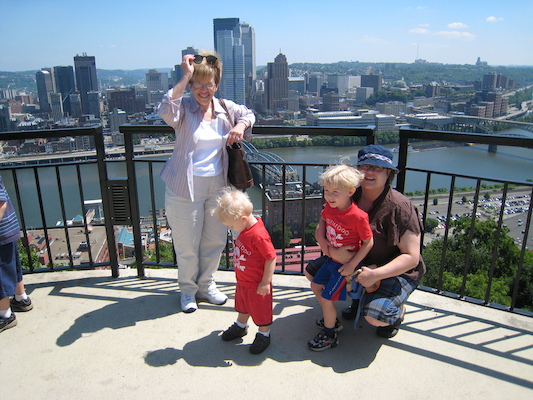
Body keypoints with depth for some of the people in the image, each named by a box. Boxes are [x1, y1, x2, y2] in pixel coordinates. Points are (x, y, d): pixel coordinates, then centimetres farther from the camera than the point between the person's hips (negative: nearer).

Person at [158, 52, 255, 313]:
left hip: (218, 185, 5)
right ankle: (187, 289, 32)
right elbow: (165, 111, -33)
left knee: (216, 240, 15)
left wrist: (241, 126, 0)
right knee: (187, 244, 7)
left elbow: (248, 114, 23)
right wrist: (185, 76, -29)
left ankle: (205, 285, 38)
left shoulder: (225, 108, 4)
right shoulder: (184, 108, -10)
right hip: (186, 186, -4)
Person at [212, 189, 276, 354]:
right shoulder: (245, 229, -5)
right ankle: (240, 327, 53)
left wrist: (266, 282, -23)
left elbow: (271, 258, -29)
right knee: (242, 305, 29)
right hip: (242, 281, 9)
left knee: (260, 310, 14)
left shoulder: (258, 235, -34)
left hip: (256, 284, -9)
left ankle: (264, 334, 37)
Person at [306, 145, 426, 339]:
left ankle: (398, 311, 10)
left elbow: (411, 257, -23)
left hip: (396, 271, -6)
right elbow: (321, 230, -6)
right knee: (311, 271, 0)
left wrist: (375, 274, -36)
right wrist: (333, 250, -29)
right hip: (355, 261, 6)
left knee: (375, 315, -30)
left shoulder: (400, 207, -23)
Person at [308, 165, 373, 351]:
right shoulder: (329, 207, -8)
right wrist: (321, 239, -4)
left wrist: (352, 265, -21)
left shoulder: (358, 216, -29)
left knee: (327, 298, -4)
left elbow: (368, 242, -20)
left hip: (345, 264, -8)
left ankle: (329, 336, 19)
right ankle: (332, 320, 40)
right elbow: (322, 220, 14)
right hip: (331, 259, 8)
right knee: (315, 285, 20)